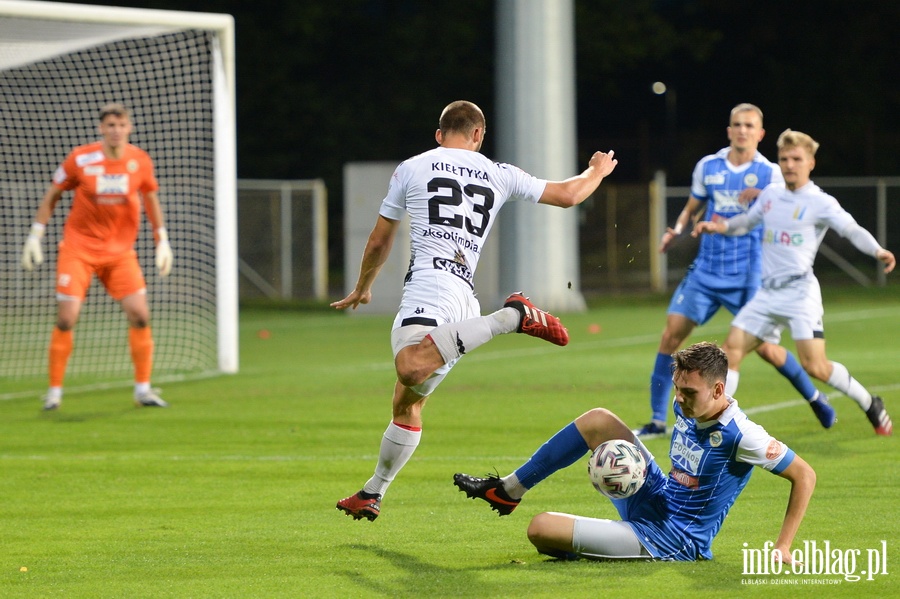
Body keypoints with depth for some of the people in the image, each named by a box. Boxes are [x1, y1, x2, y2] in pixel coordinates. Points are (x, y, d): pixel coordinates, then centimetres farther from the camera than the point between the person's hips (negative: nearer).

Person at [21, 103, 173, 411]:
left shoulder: (140, 160, -3)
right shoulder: (80, 159, -11)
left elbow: (151, 199, 13)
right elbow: (52, 195, 1)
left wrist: (162, 241, 11)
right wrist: (34, 237, -1)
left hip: (120, 251, 2)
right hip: (78, 247, -2)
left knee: (140, 315, -8)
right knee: (66, 318, -10)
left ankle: (143, 388, 6)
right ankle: (55, 390, 3)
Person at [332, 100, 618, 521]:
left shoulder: (411, 169, 15)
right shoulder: (499, 175, 20)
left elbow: (379, 242, 25)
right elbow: (568, 195, 28)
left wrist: (362, 288, 42)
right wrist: (598, 171, 50)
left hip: (428, 287, -6)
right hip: (465, 295, 6)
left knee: (410, 370, -36)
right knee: (407, 404, 15)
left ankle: (510, 317, -38)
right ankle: (372, 494, 16)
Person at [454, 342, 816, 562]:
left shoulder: (739, 435, -25)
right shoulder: (686, 408, -1)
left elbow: (805, 476, -21)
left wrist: (782, 547, -22)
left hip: (670, 541, -8)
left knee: (540, 529, -18)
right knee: (598, 421, -1)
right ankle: (507, 491, 11)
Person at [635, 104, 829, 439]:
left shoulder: (769, 173, -4)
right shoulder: (708, 167, 5)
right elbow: (692, 208, 17)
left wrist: (762, 200, -23)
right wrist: (676, 230, -2)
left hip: (747, 277, -3)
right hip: (706, 269, 3)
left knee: (764, 346, -2)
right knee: (672, 333, -7)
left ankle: (814, 397, 24)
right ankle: (657, 420, 0)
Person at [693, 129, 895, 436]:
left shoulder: (820, 203, -6)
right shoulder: (770, 194, 12)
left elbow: (852, 230, -17)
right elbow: (748, 220, 30)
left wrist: (877, 250, -36)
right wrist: (722, 227, 11)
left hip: (800, 291, -6)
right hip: (767, 293, 6)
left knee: (814, 365, -14)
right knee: (732, 348, -4)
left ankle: (870, 404, 6)